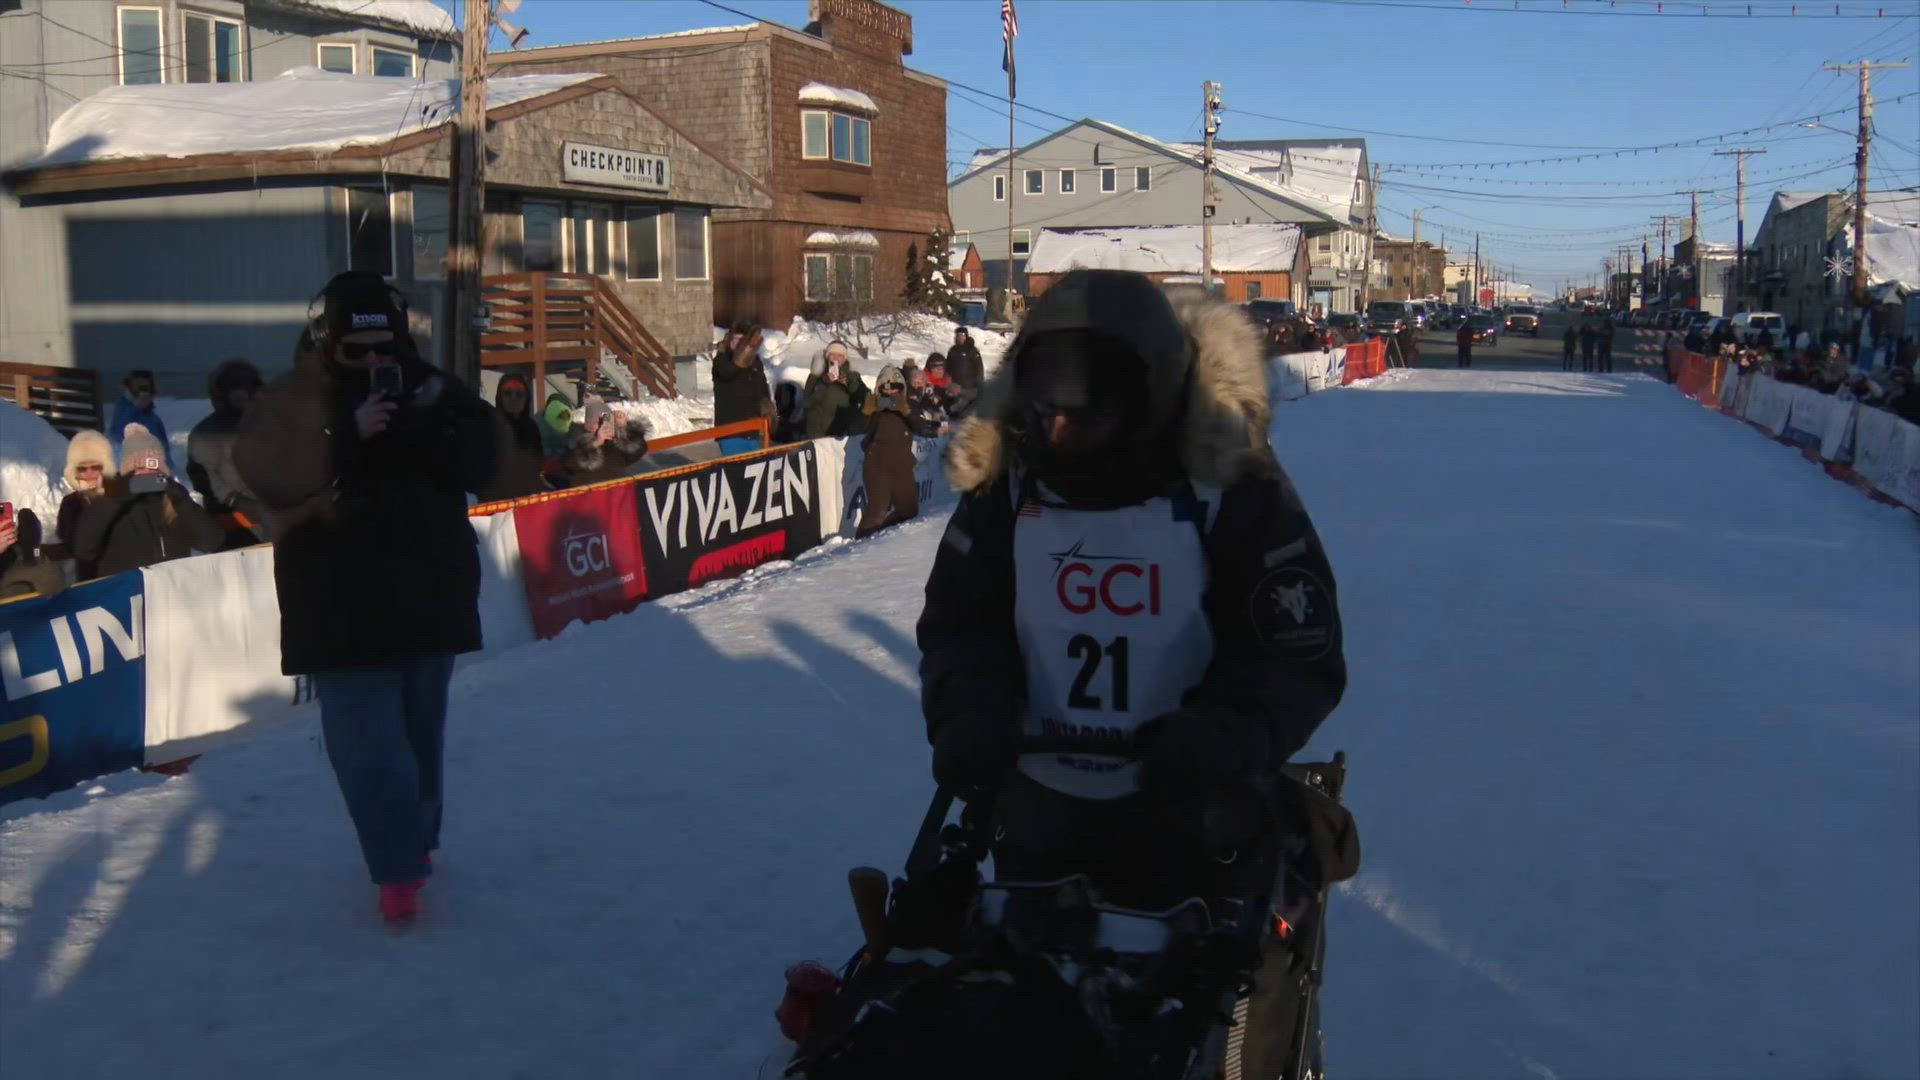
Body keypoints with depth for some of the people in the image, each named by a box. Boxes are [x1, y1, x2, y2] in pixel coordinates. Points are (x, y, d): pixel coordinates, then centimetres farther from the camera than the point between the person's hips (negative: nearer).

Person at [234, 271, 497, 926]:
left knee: (422, 727, 15)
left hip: (429, 594, 3)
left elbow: (478, 467, -2)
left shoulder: (426, 390, 5)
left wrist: (432, 426, -18)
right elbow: (273, 478, -18)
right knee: (369, 739, -9)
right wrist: (347, 436, -28)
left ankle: (415, 839, 32)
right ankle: (399, 868, -5)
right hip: (341, 607, -3)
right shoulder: (289, 404, -3)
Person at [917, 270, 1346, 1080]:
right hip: (1040, 816, 4)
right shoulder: (1005, 483, -6)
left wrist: (1225, 737, -31)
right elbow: (959, 622, 2)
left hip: (1195, 828, -3)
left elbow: (1301, 657, -14)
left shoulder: (1233, 489, -17)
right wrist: (970, 710, -18)